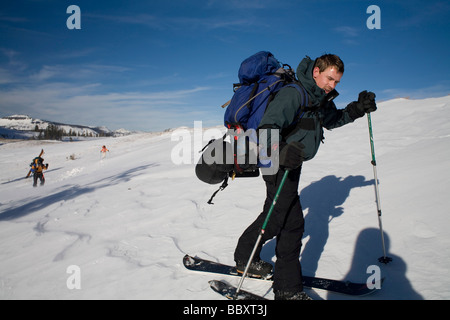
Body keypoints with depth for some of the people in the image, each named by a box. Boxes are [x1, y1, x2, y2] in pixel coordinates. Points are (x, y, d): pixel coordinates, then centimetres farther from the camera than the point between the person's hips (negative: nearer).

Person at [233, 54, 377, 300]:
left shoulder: (321, 99, 9)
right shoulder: (293, 94, -21)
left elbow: (333, 120, 26)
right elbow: (268, 127, -32)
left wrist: (357, 109, 10)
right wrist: (281, 152, -50)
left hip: (292, 163, 10)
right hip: (279, 163, -10)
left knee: (275, 215, 20)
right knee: (292, 223, -8)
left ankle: (245, 258, 39)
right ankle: (288, 288, 6)